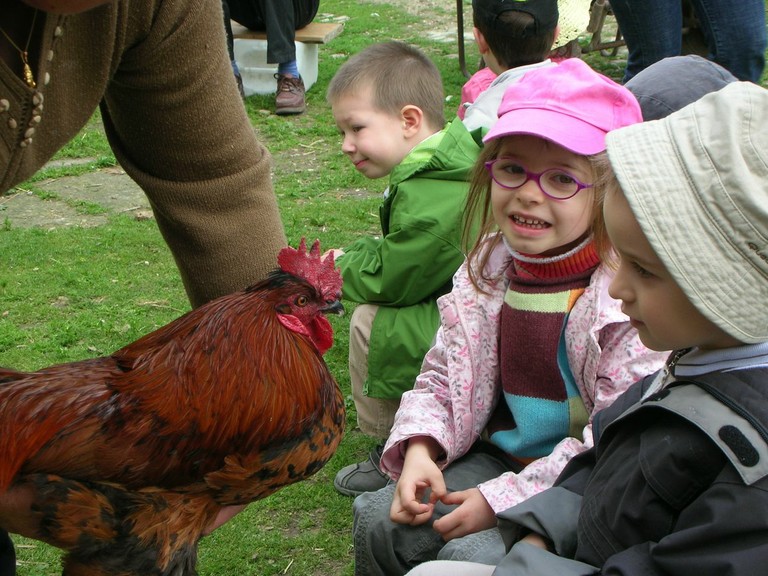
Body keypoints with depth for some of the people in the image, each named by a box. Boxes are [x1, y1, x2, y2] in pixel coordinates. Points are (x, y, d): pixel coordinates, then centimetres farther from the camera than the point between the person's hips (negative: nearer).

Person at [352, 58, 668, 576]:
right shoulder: (490, 265, -1)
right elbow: (443, 374, 9)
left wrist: (501, 499, -22)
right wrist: (419, 449, -10)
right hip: (498, 455, 6)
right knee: (379, 521, -5)